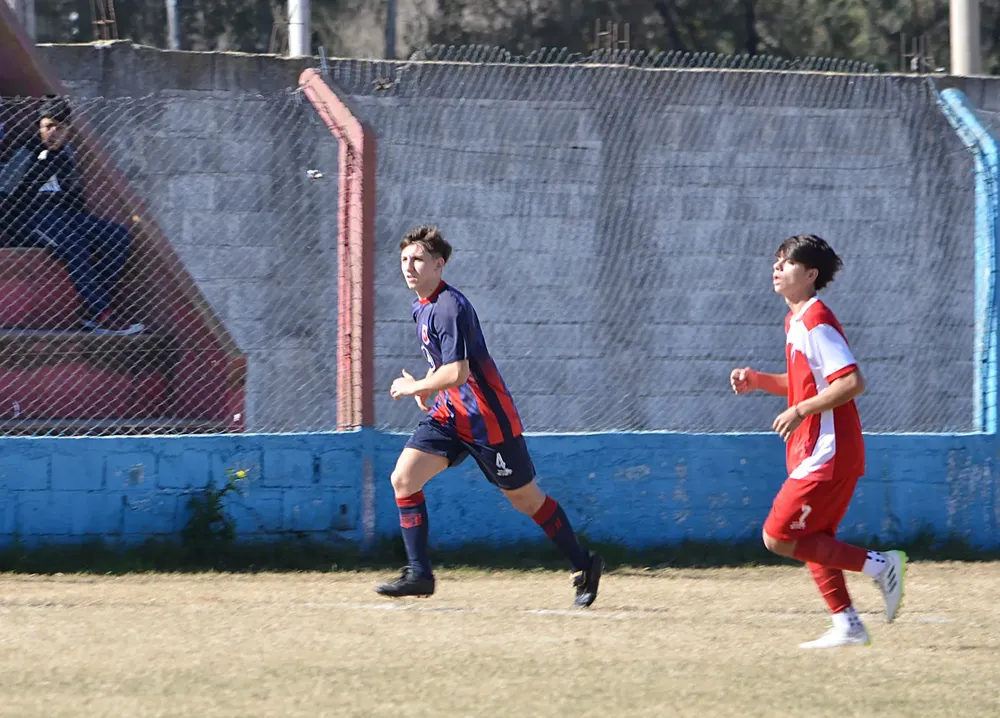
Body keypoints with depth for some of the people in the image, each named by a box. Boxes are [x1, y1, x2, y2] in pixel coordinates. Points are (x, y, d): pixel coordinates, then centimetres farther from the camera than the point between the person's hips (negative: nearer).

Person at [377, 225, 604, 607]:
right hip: (449, 415, 9)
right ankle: (419, 574, -5)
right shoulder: (421, 307, 8)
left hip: (487, 420, -9)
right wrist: (428, 388, 10)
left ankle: (585, 565, 20)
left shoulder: (449, 307, -22)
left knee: (525, 497, 4)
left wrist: (415, 387, -15)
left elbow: (457, 373, -29)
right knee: (403, 479, -8)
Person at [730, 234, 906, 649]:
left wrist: (800, 411, -23)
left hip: (827, 455, -10)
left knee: (777, 538, -10)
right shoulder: (795, 321, 15)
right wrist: (757, 380, 12)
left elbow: (852, 382, -24)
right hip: (813, 454, 10)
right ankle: (846, 626, 17)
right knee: (812, 542, 14)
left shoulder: (816, 323, -16)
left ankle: (878, 566, -7)